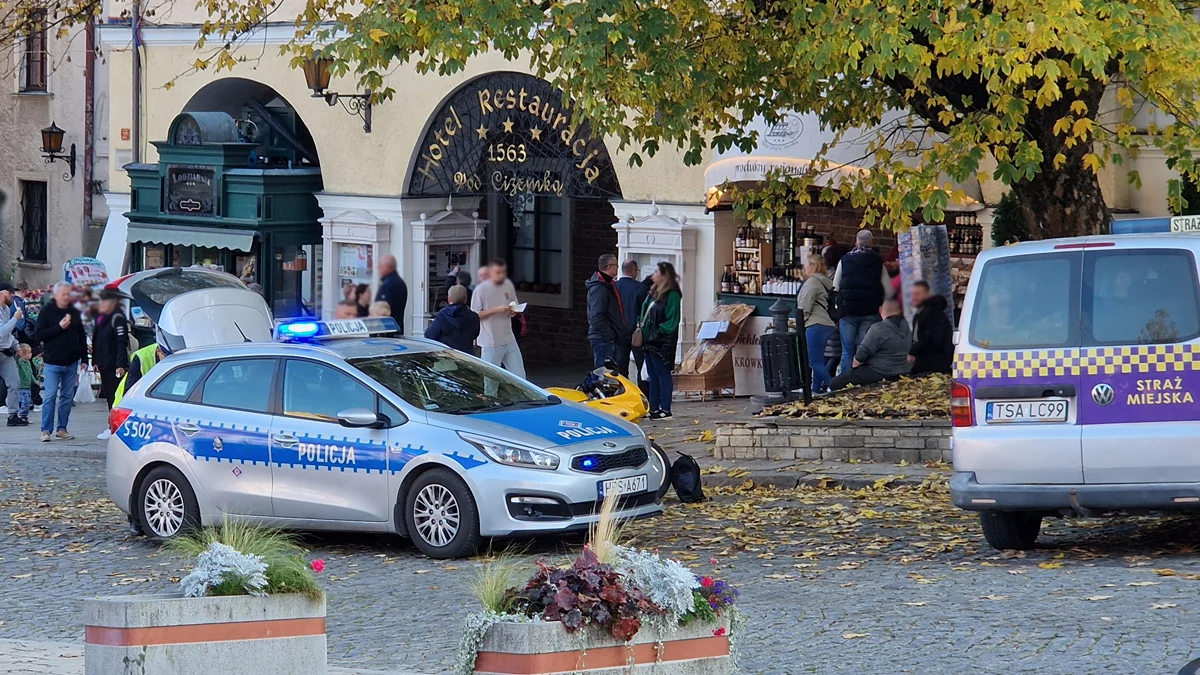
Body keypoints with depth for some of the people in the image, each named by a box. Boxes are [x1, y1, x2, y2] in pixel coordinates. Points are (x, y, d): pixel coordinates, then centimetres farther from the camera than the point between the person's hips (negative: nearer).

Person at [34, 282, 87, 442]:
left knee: (67, 396, 6)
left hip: (71, 362, 5)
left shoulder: (74, 313, 10)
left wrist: (84, 358, 9)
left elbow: (82, 337, 15)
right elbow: (39, 334, -11)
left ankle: (61, 429, 12)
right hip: (53, 362, -5)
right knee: (50, 396, -8)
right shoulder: (46, 312, -3)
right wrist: (59, 327, -19)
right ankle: (46, 430, -6)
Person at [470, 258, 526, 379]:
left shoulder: (508, 285, 6)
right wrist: (496, 310, -23)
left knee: (520, 377, 7)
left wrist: (513, 311, -6)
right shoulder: (481, 290, -12)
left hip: (509, 340, 6)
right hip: (491, 344, -6)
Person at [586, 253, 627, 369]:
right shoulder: (599, 288, -17)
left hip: (609, 338, 10)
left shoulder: (609, 285, 17)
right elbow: (596, 315, -23)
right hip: (603, 338, -10)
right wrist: (607, 334, -22)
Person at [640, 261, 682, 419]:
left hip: (662, 342, -10)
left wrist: (657, 333, -19)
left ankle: (665, 409, -3)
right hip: (649, 341, 10)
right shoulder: (654, 292, 16)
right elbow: (645, 313, 22)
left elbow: (671, 320, -16)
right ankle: (654, 408, 18)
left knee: (663, 374, -6)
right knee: (653, 375, 12)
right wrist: (642, 327, 8)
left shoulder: (672, 295, -12)